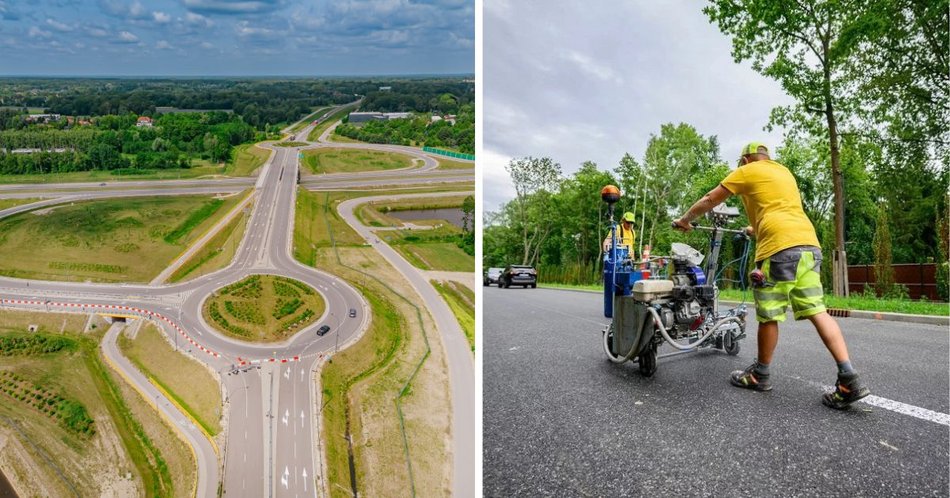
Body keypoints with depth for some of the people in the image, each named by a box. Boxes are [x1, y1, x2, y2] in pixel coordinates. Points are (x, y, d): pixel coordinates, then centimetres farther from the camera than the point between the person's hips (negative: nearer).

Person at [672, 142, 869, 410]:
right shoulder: (784, 172, 28)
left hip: (780, 247, -7)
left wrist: (684, 219, 29)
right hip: (809, 244, 7)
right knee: (817, 311, 3)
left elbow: (709, 200, 14)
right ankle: (849, 380, -5)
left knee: (768, 315, 4)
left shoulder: (747, 171, 8)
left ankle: (760, 375, 16)